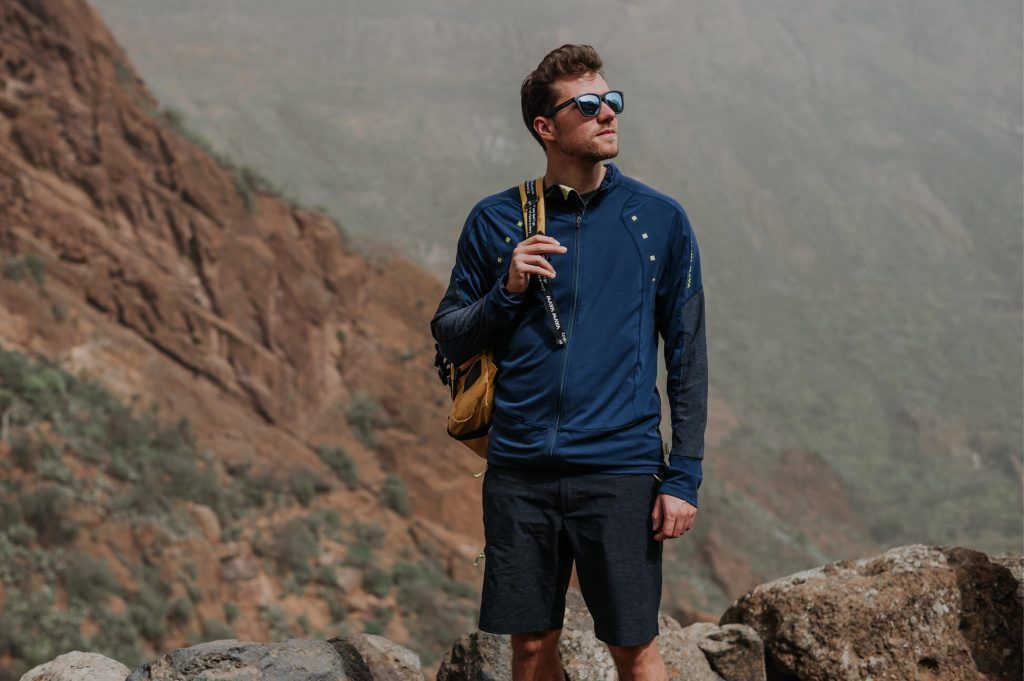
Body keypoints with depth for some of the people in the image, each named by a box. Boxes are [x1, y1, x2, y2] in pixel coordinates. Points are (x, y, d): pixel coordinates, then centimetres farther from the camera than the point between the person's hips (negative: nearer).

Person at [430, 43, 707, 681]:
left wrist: (684, 477, -3)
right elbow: (450, 339, 11)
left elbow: (688, 359, 4)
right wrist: (506, 293, -8)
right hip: (519, 471, 2)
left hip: (619, 471, -1)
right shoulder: (495, 221, 6)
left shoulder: (661, 220, 3)